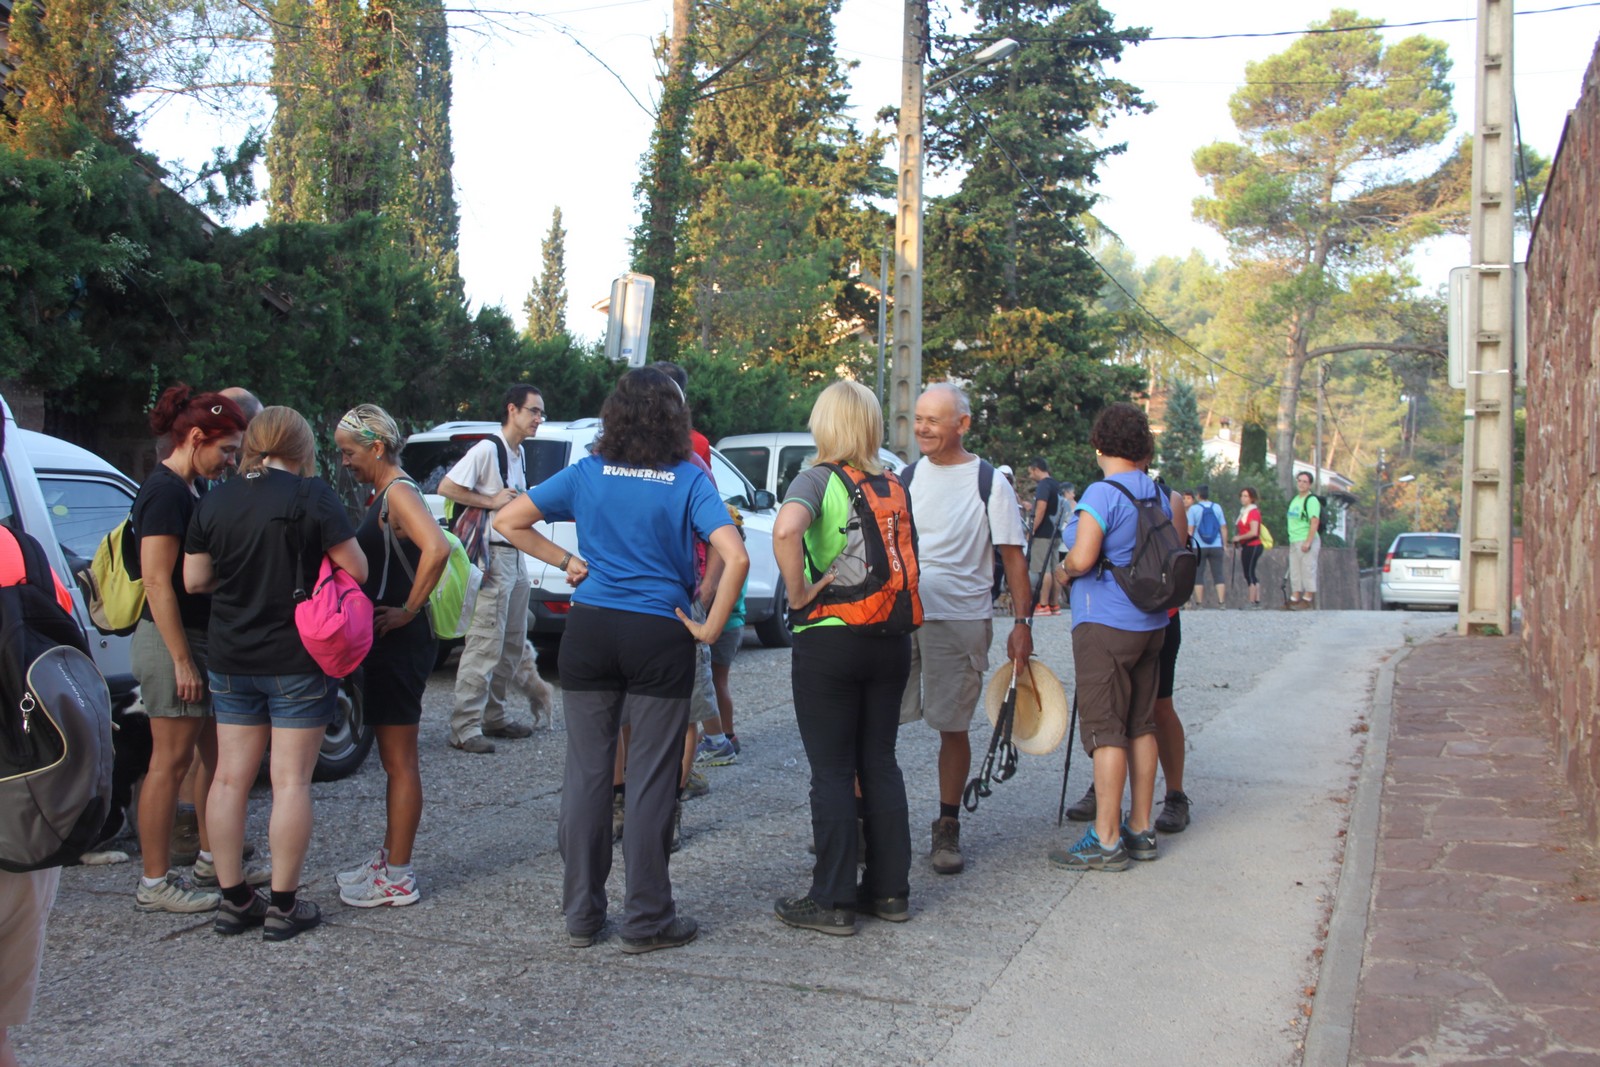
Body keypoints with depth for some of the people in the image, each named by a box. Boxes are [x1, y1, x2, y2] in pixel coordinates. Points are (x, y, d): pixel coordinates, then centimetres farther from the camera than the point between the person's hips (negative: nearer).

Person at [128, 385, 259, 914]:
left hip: (204, 638, 10)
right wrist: (182, 661, -21)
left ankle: (213, 861, 27)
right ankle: (155, 883, 7)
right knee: (171, 760, -3)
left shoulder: (195, 489, 12)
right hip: (172, 640, -10)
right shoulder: (165, 493, -17)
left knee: (217, 751, 15)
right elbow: (157, 582, -21)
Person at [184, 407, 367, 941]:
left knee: (230, 777, 11)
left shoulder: (215, 501, 2)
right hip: (297, 661, -4)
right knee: (291, 780, 2)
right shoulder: (311, 495, -12)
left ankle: (233, 900, 17)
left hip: (231, 661, 5)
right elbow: (356, 570, -12)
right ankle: (284, 905, 6)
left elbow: (194, 580, 6)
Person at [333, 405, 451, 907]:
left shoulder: (399, 493, -15)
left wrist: (409, 610, -24)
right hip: (384, 641, 10)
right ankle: (389, 859, 29)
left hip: (399, 642, -10)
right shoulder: (383, 494, 15)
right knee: (393, 757, 18)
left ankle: (397, 879, 5)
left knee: (399, 760, -3)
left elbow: (437, 548, -32)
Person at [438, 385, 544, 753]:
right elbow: (446, 488, -18)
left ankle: (493, 717, 24)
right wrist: (491, 501, -18)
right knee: (485, 645, -10)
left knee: (512, 643, 14)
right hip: (492, 556, -10)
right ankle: (464, 728, -5)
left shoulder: (518, 453, 16)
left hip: (515, 555, 10)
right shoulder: (487, 449, -13)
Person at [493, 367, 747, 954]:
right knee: (650, 781, 5)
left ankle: (581, 914, 19)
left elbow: (508, 521, 4)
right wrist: (711, 628, -8)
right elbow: (735, 558, -17)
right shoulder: (689, 480, -5)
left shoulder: (588, 472, 3)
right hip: (659, 639, -3)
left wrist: (565, 560, 8)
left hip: (589, 633, 3)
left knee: (586, 772, 10)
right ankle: (646, 919, 14)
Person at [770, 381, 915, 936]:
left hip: (829, 639, -5)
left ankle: (833, 901, 8)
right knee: (880, 762, 14)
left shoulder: (819, 478, -10)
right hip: (890, 639, 5)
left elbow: (786, 529, -29)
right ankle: (890, 890, 21)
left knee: (832, 771, 2)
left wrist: (798, 594, -19)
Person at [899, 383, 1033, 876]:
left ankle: (948, 828, 17)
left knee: (953, 726, 5)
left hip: (960, 620, -3)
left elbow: (1013, 556, -1)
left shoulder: (988, 482, -2)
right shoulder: (905, 477, 9)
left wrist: (1022, 622, -7)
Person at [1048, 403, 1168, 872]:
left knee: (1105, 730, -5)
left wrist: (1064, 572, -3)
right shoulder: (1159, 494, 10)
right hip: (1151, 622, 8)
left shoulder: (1102, 494, -14)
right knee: (1140, 725, 13)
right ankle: (1141, 829, 20)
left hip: (1106, 624, -8)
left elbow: (1082, 558, -23)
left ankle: (1106, 839, -3)